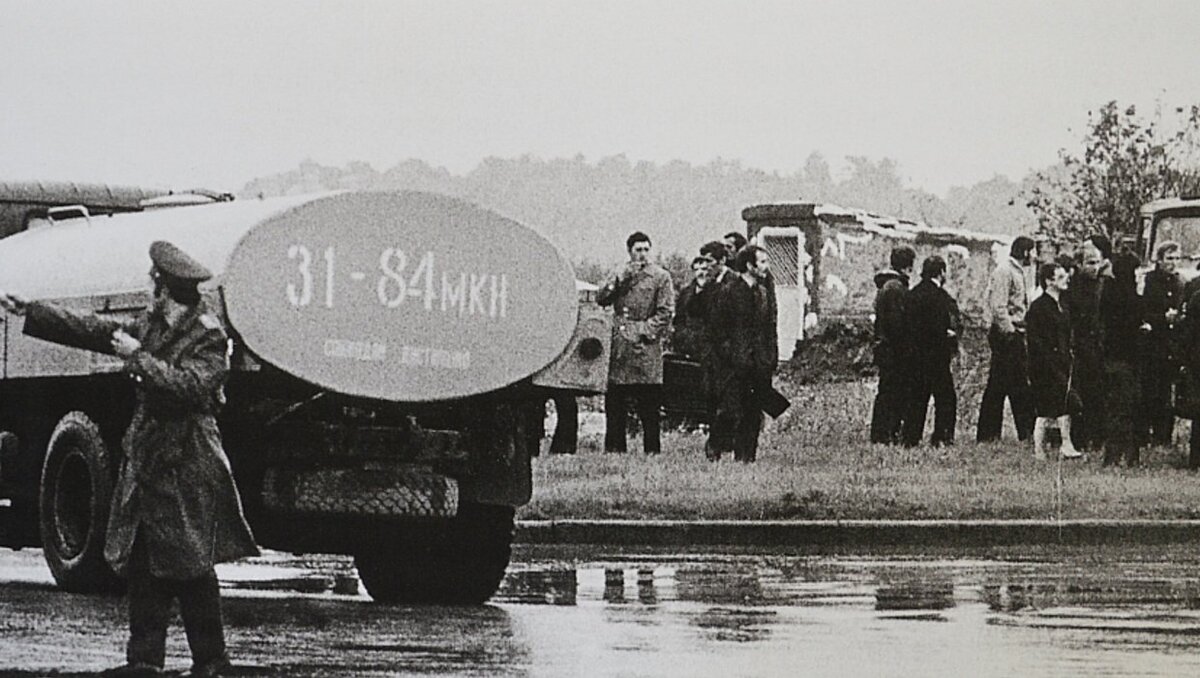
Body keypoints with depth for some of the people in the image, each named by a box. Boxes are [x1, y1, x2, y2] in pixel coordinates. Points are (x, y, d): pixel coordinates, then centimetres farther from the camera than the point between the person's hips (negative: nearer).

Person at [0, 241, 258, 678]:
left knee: (190, 568, -5)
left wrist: (137, 357, -19)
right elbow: (94, 331, 21)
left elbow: (188, 385, -26)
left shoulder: (208, 337, -12)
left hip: (186, 465, -8)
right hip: (147, 459, 8)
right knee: (142, 562, 6)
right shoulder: (153, 326, 12)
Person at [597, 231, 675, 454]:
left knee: (648, 401, -5)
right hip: (619, 344, 4)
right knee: (614, 399, 3)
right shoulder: (619, 274, 14)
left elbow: (665, 312, -2)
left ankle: (652, 448, -1)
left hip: (646, 345, -4)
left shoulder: (660, 276, 2)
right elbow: (601, 299, 5)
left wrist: (645, 331, -10)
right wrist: (621, 279, -7)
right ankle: (614, 446, 10)